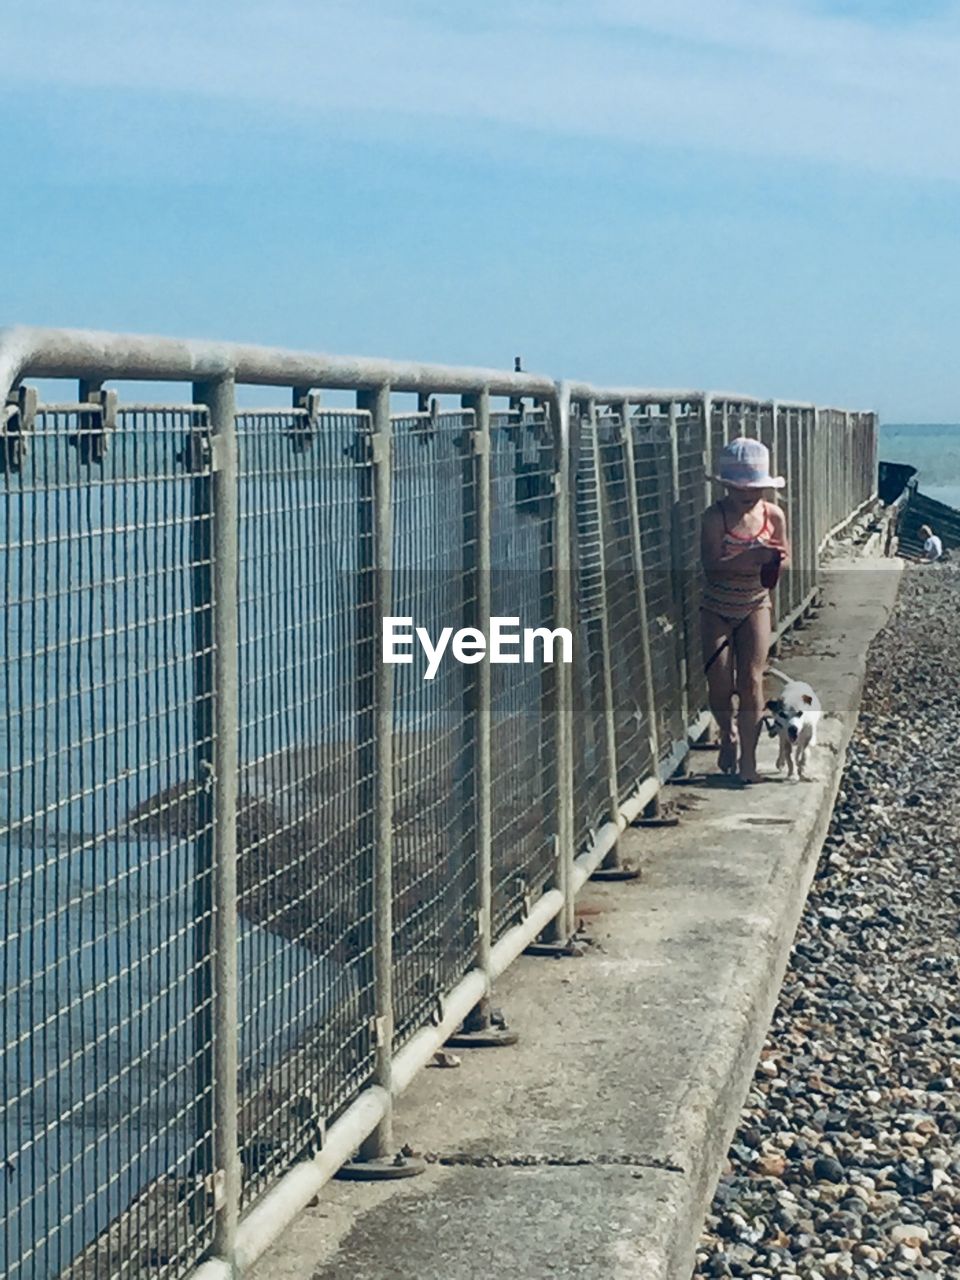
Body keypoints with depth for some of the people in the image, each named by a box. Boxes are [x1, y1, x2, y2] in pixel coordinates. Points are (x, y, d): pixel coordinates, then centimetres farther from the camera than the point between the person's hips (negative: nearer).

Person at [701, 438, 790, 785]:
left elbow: (784, 555, 6)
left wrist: (776, 561, -18)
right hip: (718, 609, -2)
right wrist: (752, 557, -38)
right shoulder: (715, 517, -17)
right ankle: (728, 736, 31)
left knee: (751, 682, -6)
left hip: (755, 606, 2)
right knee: (720, 684, 0)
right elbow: (711, 564, -26)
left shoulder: (773, 515, -6)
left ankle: (748, 758, 1)